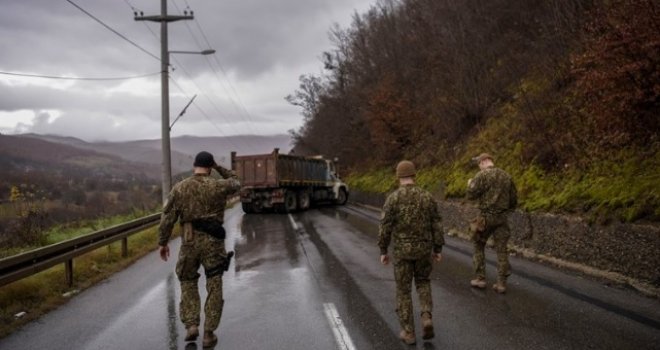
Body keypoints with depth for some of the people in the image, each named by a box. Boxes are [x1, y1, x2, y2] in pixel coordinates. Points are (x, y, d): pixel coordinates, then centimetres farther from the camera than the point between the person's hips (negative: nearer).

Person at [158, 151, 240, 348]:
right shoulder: (218, 186, -3)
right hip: (213, 241, -1)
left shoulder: (179, 188, 0)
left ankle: (191, 326, 8)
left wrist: (163, 243, 7)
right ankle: (209, 334, 8)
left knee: (188, 283, 20)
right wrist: (220, 168, 21)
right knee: (214, 288, 8)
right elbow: (235, 185, 20)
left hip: (189, 241, 1)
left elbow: (167, 218, -1)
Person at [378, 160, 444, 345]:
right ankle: (426, 318, 4)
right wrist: (438, 250, 10)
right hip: (423, 248, 2)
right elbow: (436, 225, 0)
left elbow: (385, 227, -10)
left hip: (402, 250, -2)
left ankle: (408, 332, 13)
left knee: (403, 290, 10)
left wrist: (383, 251, 1)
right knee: (423, 283, 24)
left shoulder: (392, 198, -12)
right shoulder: (427, 197, -4)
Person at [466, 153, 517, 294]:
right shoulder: (506, 176, 9)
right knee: (501, 250, 6)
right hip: (502, 218, 4)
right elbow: (514, 199, 12)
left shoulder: (482, 175, -9)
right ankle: (501, 283, 6)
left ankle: (480, 279, 12)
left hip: (486, 217, -4)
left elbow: (471, 195, -12)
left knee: (478, 247, 12)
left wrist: (470, 184, 8)